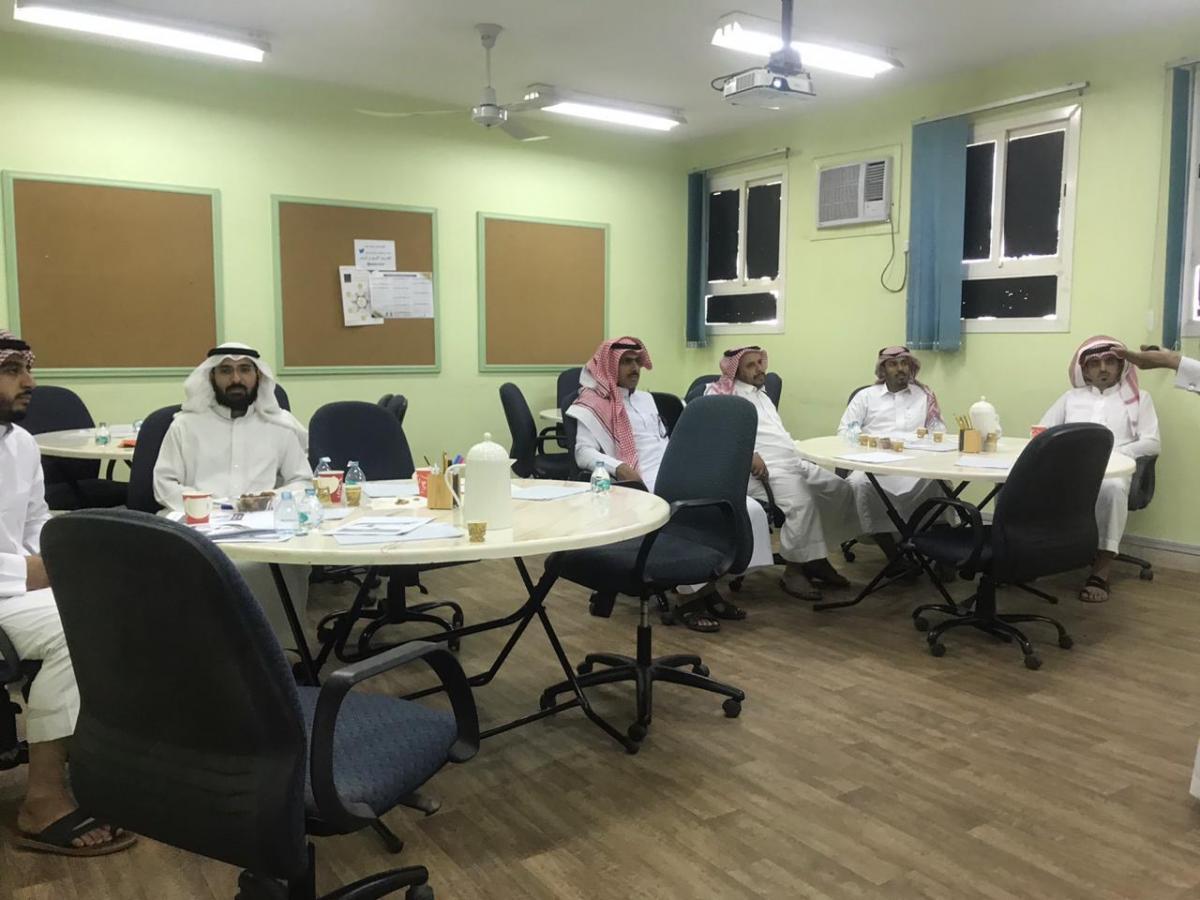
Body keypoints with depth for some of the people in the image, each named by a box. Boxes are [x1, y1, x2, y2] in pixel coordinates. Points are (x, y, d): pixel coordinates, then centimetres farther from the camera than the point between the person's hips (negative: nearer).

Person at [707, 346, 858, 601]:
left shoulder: (761, 395, 29)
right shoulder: (724, 396, 1)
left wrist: (797, 458, 15)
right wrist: (748, 455, -27)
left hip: (793, 463, 10)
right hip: (761, 468, -10)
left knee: (840, 490, -2)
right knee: (801, 500, -32)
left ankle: (816, 558, 2)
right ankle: (794, 570, -18)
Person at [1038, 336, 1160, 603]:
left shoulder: (1139, 398, 21)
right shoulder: (1071, 397, 28)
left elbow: (1152, 442, 7)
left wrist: (1112, 453, -10)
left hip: (1112, 469, -2)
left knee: (1111, 488, -40)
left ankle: (1100, 573, -36)